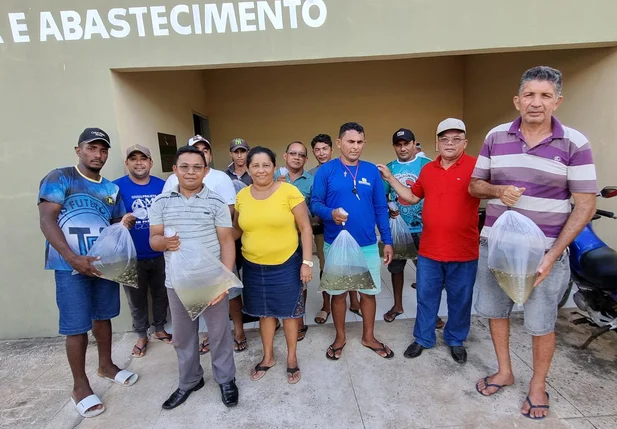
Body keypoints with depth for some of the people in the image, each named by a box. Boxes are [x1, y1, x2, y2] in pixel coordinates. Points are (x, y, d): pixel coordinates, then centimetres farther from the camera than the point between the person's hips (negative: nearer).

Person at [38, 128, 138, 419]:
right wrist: (72, 258, -25)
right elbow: (47, 221, -14)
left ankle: (106, 365, 36)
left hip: (106, 263, 5)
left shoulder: (112, 189, 11)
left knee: (103, 316, 17)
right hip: (71, 266, -5)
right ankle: (80, 386, 19)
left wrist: (124, 223, -7)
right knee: (77, 326, 2)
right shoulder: (59, 178, -5)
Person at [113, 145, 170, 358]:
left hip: (160, 254, 2)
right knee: (136, 299, 14)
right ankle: (141, 335, 35)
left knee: (161, 294, 17)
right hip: (132, 257, -2)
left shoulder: (162, 186, -1)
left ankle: (160, 329, 38)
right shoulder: (116, 187, -8)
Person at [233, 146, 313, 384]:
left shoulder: (289, 191, -12)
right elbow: (237, 229, 13)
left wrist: (307, 261, -12)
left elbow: (305, 228, -9)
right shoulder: (242, 196, 0)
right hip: (254, 266, 4)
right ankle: (268, 357, 40)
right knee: (264, 311, 19)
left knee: (289, 310, 13)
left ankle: (292, 358, 36)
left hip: (286, 264, -3)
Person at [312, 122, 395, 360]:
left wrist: (387, 241, 2)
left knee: (369, 292, 13)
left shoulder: (372, 171, 2)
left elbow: (381, 208, 5)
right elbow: (314, 203, -5)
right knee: (338, 292, 13)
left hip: (368, 245, 2)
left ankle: (368, 336, 35)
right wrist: (330, 213, -27)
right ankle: (340, 337, 33)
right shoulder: (326, 171, -5)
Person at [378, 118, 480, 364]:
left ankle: (456, 340, 37)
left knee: (460, 301, 15)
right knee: (426, 297, 15)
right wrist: (390, 179, 12)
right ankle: (423, 338, 33)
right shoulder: (428, 169, 8)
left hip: (463, 251, -3)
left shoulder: (475, 166, -8)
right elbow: (413, 197, 17)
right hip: (429, 250, 4)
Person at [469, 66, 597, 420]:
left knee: (541, 324, 9)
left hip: (544, 250, -3)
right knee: (495, 311, 15)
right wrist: (498, 190, -16)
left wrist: (552, 254, -16)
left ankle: (538, 386, 34)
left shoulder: (575, 144, -6)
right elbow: (475, 185, 8)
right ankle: (505, 371, 38)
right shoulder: (496, 137, 2)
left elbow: (585, 204, -7)